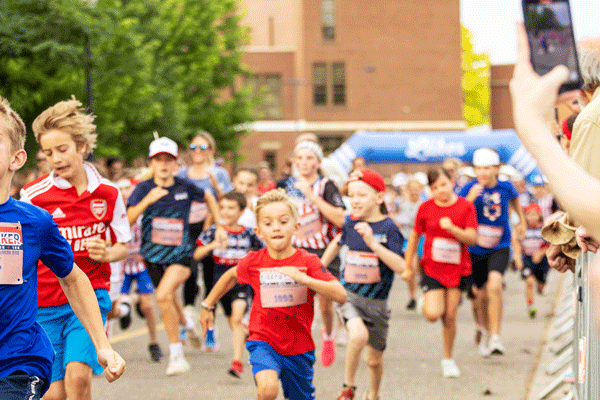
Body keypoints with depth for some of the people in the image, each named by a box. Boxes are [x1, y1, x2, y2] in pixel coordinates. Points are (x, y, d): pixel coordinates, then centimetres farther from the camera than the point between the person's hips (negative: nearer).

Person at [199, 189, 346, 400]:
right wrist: (208, 305, 25)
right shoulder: (254, 262, -7)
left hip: (299, 347, 1)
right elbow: (231, 276, 17)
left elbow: (341, 295, -21)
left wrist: (304, 279, -31)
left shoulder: (308, 262, -11)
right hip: (264, 341, -1)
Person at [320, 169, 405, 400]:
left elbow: (400, 267, -25)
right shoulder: (351, 223, -1)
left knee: (374, 359, 13)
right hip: (349, 294, 1)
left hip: (376, 301, -1)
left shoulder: (388, 228, -13)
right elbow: (338, 242, 24)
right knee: (359, 335, -31)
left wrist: (373, 243, -31)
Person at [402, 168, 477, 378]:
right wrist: (408, 266, 13)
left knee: (450, 317, 2)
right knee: (433, 314, -16)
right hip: (432, 268, 0)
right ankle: (426, 302, 22)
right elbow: (415, 236, 11)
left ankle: (448, 359, 19)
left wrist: (452, 228, -26)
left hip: (458, 268, 0)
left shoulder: (465, 206, -4)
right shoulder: (425, 208, -1)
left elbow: (472, 239, -9)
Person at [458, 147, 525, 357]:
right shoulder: (470, 189, -11)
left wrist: (522, 220, 30)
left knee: (495, 286, -25)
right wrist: (470, 198, -35)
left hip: (499, 247, -1)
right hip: (475, 249, 1)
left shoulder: (505, 187, -6)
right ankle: (486, 332, 42)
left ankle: (496, 338, -22)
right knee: (481, 294, 14)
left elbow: (515, 199, 19)